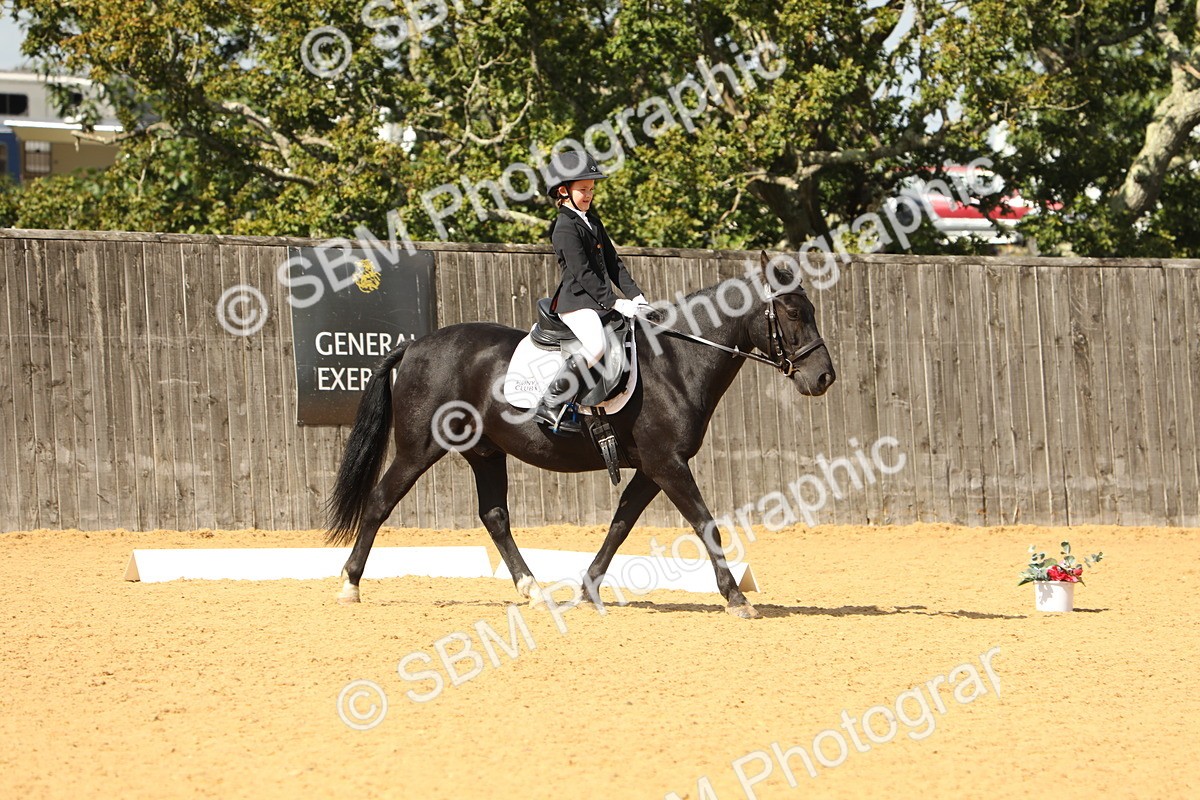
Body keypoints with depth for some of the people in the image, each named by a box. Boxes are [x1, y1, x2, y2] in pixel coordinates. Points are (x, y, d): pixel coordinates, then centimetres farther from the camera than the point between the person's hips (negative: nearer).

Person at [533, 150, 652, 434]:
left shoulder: (592, 220, 19)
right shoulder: (565, 226, -10)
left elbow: (612, 262, 19)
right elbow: (582, 272, -17)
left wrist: (635, 295, 8)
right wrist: (613, 303, -19)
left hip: (599, 301, 10)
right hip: (576, 301, -10)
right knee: (596, 346, -34)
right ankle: (550, 405, -30)